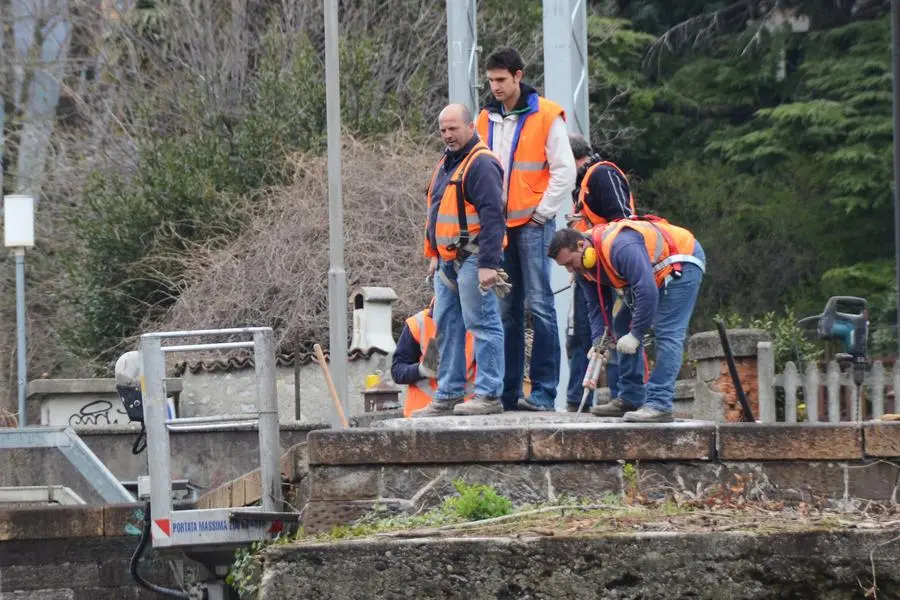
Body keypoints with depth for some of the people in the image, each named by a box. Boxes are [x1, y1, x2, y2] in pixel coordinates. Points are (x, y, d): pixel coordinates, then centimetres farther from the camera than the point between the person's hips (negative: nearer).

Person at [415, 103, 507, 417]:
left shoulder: (481, 164, -12)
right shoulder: (446, 164, 19)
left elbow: (492, 216, -19)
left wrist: (488, 264, -24)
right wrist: (434, 254, 24)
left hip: (472, 259, -10)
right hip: (448, 261, 10)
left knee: (482, 325, -8)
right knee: (447, 327, 10)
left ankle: (489, 395, -7)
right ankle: (448, 396, 15)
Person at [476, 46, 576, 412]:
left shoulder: (545, 116, -3)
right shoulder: (486, 119, 13)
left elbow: (565, 171, -5)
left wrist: (541, 213, -8)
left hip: (532, 224, -5)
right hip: (498, 226, 5)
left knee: (539, 305, -7)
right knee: (506, 310, 7)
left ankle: (544, 391, -7)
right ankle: (508, 392, 10)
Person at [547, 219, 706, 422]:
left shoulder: (619, 247, -36)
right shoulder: (581, 265, -5)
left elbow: (648, 292, -38)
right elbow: (595, 307, 1)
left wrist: (635, 335, -32)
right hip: (654, 274, 10)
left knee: (667, 334, -19)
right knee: (623, 327, 9)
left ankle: (659, 405, -25)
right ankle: (630, 400, 13)